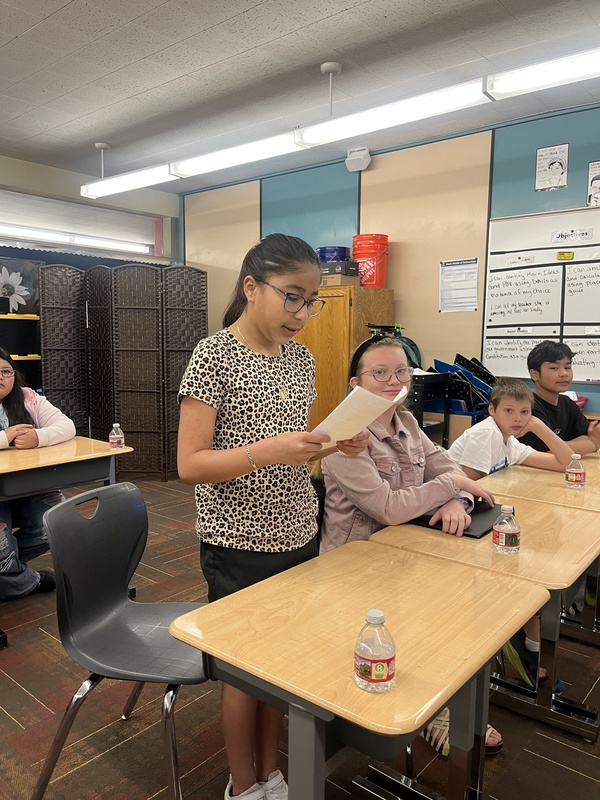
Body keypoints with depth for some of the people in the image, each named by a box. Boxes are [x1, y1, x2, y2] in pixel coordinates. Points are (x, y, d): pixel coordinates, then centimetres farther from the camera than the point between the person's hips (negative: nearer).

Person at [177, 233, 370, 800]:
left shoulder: (301, 358, 4)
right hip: (239, 547, -5)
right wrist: (267, 451, -30)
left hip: (297, 537, 6)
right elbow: (190, 465, -17)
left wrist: (337, 443, -7)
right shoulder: (214, 355, -14)